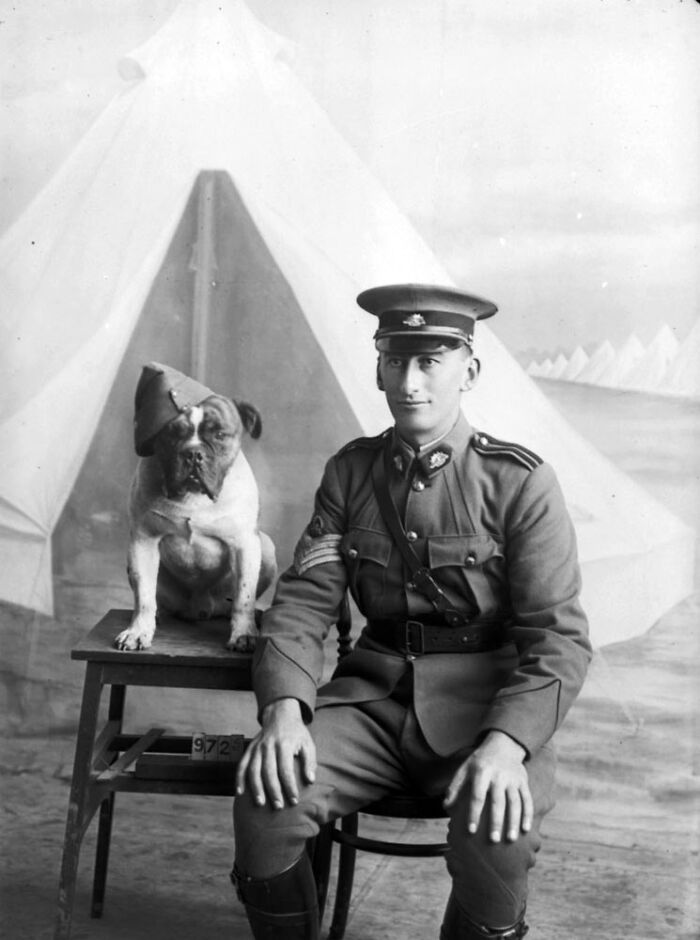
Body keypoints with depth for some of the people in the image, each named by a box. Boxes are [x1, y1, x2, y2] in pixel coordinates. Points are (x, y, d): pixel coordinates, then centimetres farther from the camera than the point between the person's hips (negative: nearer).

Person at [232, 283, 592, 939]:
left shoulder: (520, 482, -6)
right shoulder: (349, 472, 6)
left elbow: (559, 638, -9)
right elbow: (303, 603, 2)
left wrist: (506, 743, -26)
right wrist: (283, 708, -17)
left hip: (484, 704, -2)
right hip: (373, 694, 3)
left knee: (496, 835, -31)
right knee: (265, 800, -23)